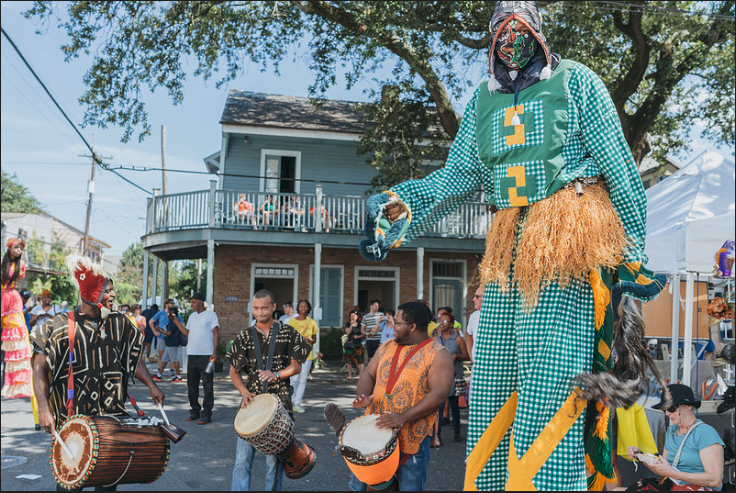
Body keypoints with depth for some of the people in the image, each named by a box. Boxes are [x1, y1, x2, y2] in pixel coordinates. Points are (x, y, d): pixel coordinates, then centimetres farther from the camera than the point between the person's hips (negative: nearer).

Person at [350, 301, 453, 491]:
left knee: (410, 486, 7)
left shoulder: (438, 355, -9)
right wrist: (363, 396, -8)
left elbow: (438, 394, -18)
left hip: (412, 438, -5)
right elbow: (368, 374, 15)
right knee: (359, 484, 13)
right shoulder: (386, 347, 12)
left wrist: (403, 418, -25)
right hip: (374, 427, 5)